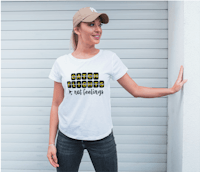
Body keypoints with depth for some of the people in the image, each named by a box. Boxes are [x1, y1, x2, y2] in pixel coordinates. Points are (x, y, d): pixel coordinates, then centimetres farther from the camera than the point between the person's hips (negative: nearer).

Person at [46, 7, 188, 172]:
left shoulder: (109, 58, -1)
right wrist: (51, 143, 2)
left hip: (102, 137, 0)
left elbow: (136, 90, 3)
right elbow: (56, 104, 3)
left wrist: (172, 89, 1)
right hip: (68, 138, 1)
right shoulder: (62, 63, 0)